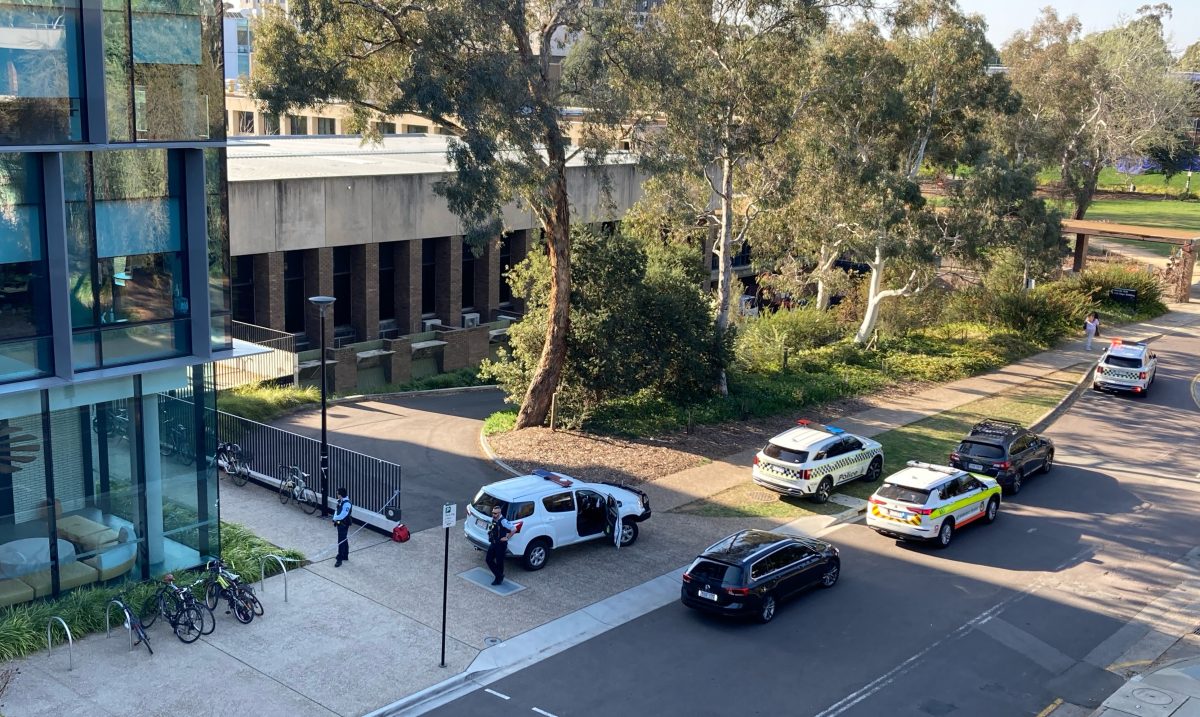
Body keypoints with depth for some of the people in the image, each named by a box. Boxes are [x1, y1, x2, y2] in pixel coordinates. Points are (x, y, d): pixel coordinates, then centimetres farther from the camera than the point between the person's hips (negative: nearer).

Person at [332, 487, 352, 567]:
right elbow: (337, 511, 11)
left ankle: (339, 559, -5)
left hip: (344, 524, -9)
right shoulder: (340, 501, 4)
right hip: (339, 523, 9)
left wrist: (335, 518, -9)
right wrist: (335, 520, -2)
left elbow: (342, 515, -26)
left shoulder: (347, 503, -24)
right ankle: (345, 556, 34)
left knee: (341, 542, -7)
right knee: (344, 540, 21)